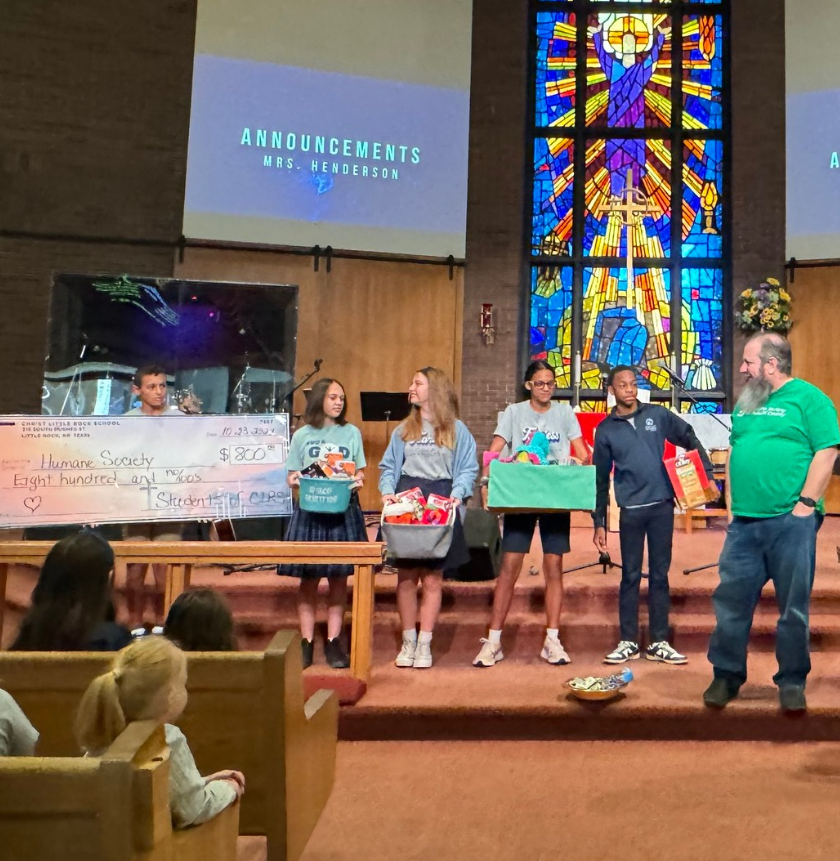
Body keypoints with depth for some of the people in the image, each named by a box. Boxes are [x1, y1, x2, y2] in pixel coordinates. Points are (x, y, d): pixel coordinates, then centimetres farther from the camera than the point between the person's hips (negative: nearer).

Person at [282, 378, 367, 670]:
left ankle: (333, 642, 12)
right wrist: (294, 480, -14)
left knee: (339, 578, 3)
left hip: (343, 509, 0)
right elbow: (292, 476, 8)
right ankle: (306, 642, 11)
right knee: (309, 578, 2)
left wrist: (358, 479, -13)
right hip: (309, 510, 0)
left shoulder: (352, 433, 9)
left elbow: (360, 472, 9)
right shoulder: (302, 435, 8)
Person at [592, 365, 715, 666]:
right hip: (631, 509, -1)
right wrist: (599, 522, 4)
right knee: (630, 576, 5)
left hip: (662, 505, 1)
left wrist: (707, 475, 4)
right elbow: (600, 479, 6)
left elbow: (691, 441, 13)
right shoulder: (606, 429, 3)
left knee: (659, 575, 8)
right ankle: (628, 642, 15)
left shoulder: (658, 415, 3)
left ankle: (659, 642, 16)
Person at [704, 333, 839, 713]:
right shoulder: (745, 403, 15)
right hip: (743, 523, 6)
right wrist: (731, 502, 12)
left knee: (793, 608, 6)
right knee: (731, 602, 7)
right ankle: (726, 675, 21)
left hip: (790, 522, -5)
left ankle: (792, 683, 21)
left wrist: (804, 504, -14)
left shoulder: (809, 398, -4)